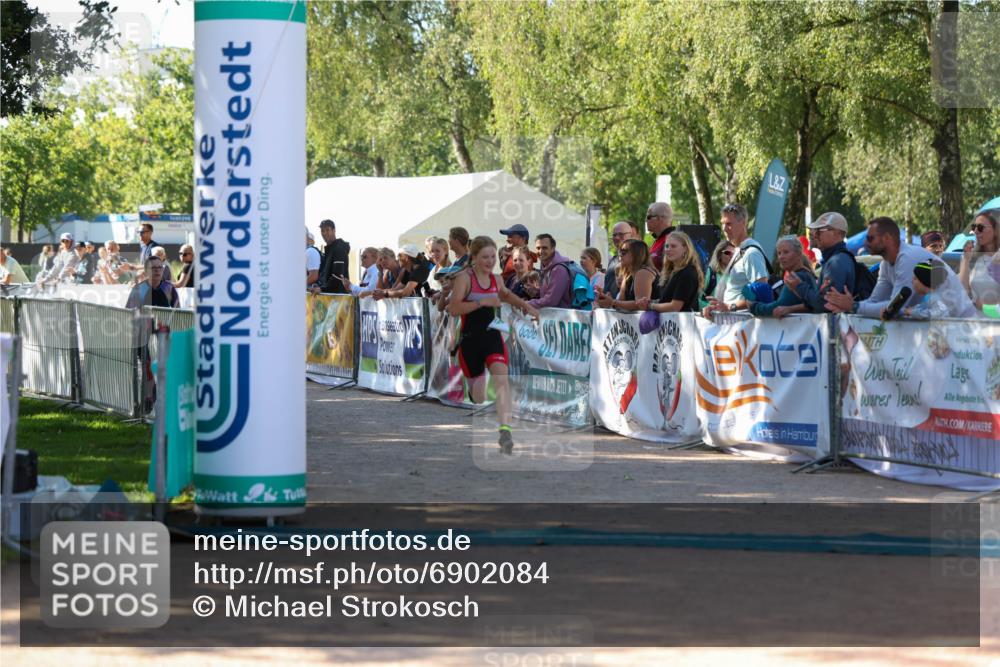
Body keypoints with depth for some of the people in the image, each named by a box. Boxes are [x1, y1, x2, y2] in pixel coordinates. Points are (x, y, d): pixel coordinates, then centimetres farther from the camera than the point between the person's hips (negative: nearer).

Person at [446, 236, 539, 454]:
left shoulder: (494, 279, 9)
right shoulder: (465, 277, -9)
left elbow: (505, 294, 34)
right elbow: (453, 308, -22)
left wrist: (526, 306, 22)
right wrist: (483, 302, -27)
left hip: (492, 335, 4)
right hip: (470, 338, -3)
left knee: (501, 376, -22)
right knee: (478, 392, 6)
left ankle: (505, 430, -31)